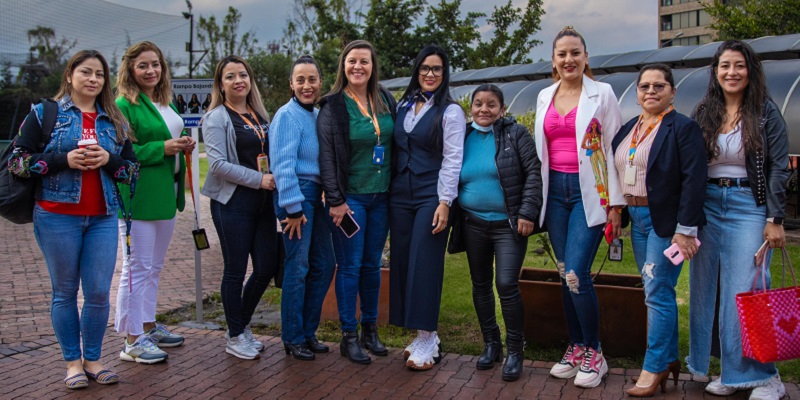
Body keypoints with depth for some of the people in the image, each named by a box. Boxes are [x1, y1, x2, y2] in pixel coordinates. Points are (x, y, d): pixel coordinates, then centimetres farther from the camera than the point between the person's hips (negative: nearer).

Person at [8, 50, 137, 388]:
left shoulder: (115, 122, 11)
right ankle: (72, 361, 20)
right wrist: (63, 159, -15)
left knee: (99, 293, 2)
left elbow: (132, 167, 12)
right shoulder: (44, 113, 2)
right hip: (57, 217, -2)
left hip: (103, 218, 3)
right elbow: (17, 161, -2)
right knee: (65, 292, 6)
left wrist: (108, 160, -9)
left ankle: (93, 359, 19)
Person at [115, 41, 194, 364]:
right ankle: (132, 340, 7)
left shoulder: (166, 102, 14)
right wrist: (162, 148, -22)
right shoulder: (124, 106, -12)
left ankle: (148, 327, 30)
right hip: (138, 197, -9)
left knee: (154, 267, 17)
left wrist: (182, 145, 4)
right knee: (137, 269, -3)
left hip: (165, 194, 9)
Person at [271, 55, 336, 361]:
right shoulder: (288, 115, -10)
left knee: (324, 264, 11)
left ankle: (308, 332, 25)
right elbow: (283, 164, -16)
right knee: (298, 267, -2)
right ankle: (292, 339, 12)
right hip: (296, 195, -8)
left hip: (315, 195, 8)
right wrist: (293, 208, -18)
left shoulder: (318, 115, 14)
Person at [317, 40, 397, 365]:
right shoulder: (333, 106, -6)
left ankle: (370, 329, 25)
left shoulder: (386, 100, 8)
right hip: (350, 197, -4)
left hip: (381, 197, 5)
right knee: (350, 266, 1)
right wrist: (335, 200, -13)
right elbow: (327, 156, -9)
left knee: (372, 264, 12)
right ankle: (348, 335, 12)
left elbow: (396, 143, 13)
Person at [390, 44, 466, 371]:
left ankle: (427, 341, 3)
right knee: (402, 262, 5)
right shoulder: (403, 106, 13)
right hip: (400, 195, 6)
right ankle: (424, 335, 15)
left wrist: (445, 202, -14)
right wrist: (389, 188, 8)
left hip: (430, 196, -5)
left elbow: (452, 158, -8)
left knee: (424, 265, -6)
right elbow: (394, 150, 14)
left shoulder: (450, 111, -2)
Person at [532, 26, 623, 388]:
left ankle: (593, 353, 6)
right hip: (555, 190, 5)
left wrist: (616, 202, -6)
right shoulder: (544, 97, 11)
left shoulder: (602, 94, -1)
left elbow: (612, 148, -2)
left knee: (576, 274, -12)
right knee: (565, 274, 7)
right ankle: (576, 347, 22)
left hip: (589, 191, -4)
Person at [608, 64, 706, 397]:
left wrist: (686, 230, -18)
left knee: (658, 292, -5)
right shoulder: (628, 129, 12)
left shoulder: (683, 128, -9)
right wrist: (615, 210, 6)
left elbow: (693, 180, -15)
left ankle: (655, 367, 6)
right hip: (637, 218, 7)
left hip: (666, 220, -7)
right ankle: (670, 358, 25)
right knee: (655, 291, 13)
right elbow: (617, 173, 16)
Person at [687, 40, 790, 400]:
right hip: (707, 205, 4)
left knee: (747, 292, -5)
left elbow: (778, 167, -4)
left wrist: (775, 220, -9)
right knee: (706, 289, 6)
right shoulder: (704, 113, 8)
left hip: (749, 206, -4)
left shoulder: (766, 112, -1)